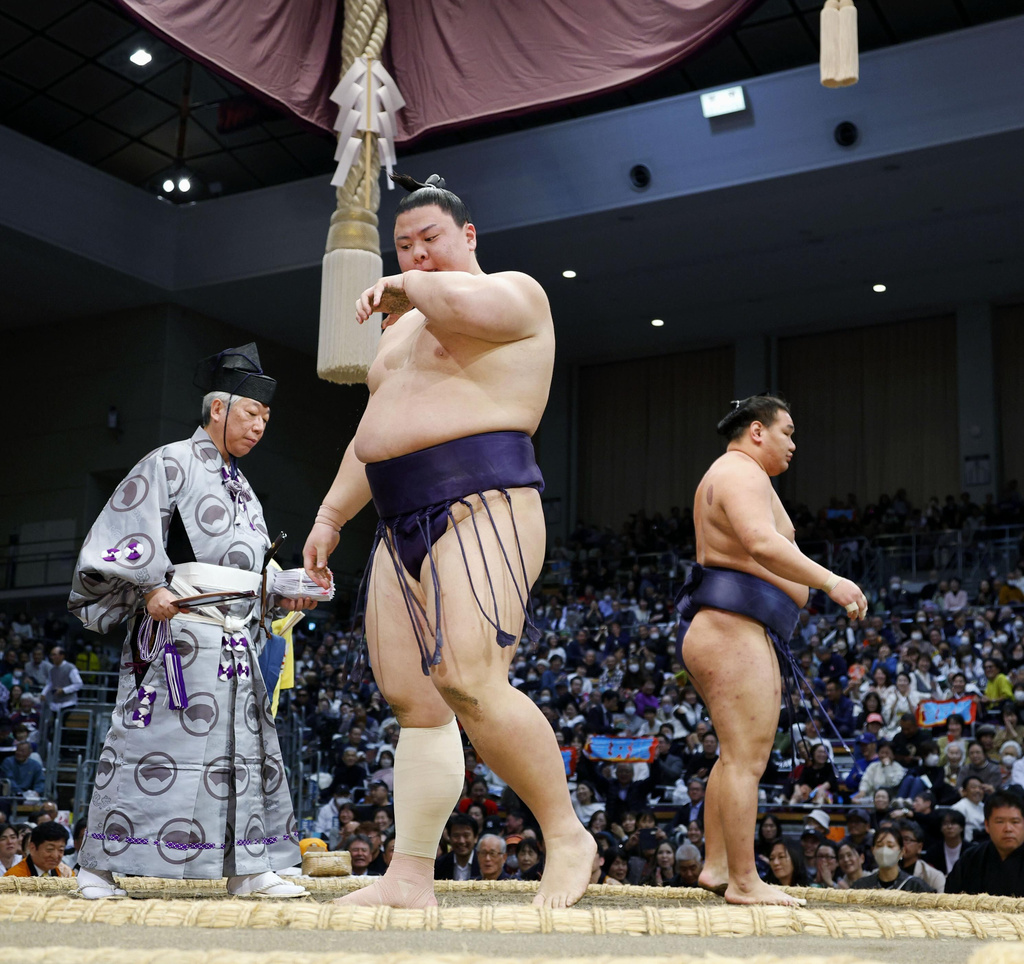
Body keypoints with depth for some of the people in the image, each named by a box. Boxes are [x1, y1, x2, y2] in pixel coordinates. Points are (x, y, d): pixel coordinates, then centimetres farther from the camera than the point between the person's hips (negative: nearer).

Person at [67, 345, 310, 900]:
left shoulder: (241, 488, 23)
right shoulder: (170, 464, -1)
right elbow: (125, 534, -9)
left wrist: (286, 595, 9)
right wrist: (152, 585, -21)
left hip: (236, 641, 8)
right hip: (178, 631, -8)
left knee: (246, 747, 5)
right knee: (147, 741, -6)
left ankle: (247, 868, 11)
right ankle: (98, 865, 3)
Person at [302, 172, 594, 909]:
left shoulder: (514, 293, 2)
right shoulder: (405, 329, 28)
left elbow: (463, 303, -24)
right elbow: (372, 437, 32)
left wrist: (405, 288, -4)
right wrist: (331, 517, 26)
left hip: (481, 510, -9)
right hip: (406, 527, 9)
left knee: (469, 685, -23)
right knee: (413, 700, 2)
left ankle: (568, 837, -9)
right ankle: (412, 876, 4)